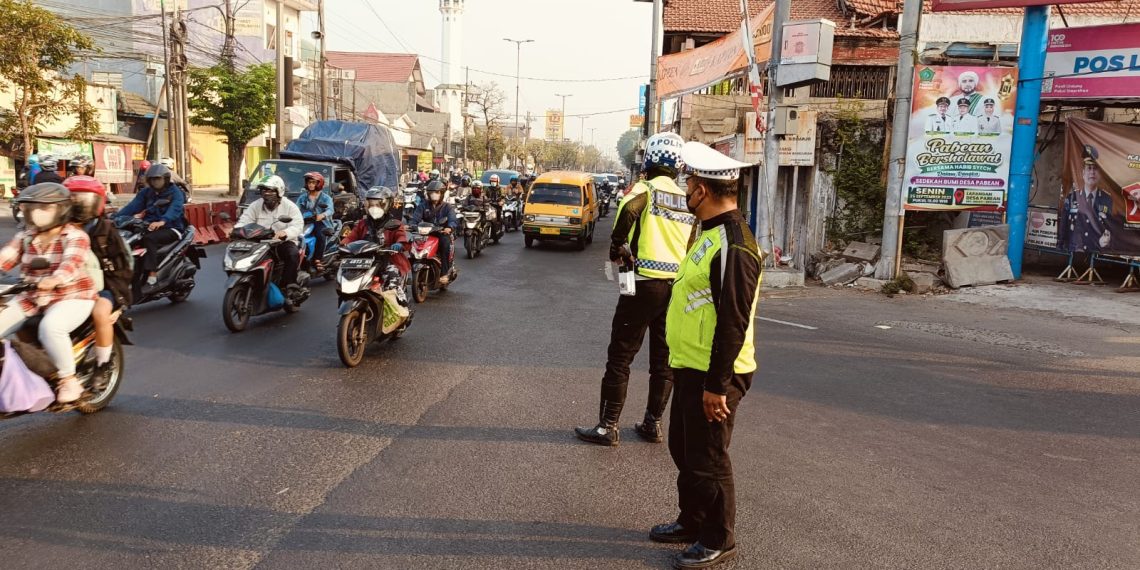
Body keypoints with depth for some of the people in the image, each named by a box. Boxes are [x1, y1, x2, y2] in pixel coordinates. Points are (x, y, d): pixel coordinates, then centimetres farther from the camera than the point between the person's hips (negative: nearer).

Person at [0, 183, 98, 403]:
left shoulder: (75, 236, -9)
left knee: (50, 327, -35)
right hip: (32, 297, 7)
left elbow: (72, 261, -29)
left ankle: (69, 380, -17)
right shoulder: (25, 238, 12)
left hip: (72, 296, -7)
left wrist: (55, 279, -49)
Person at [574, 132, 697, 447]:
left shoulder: (645, 188, -6)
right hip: (677, 287, 6)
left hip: (645, 283, -6)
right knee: (663, 360, 14)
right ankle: (653, 424, 22)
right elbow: (691, 245, 14)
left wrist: (618, 246, -16)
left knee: (620, 357, 2)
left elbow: (628, 209, -28)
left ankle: (608, 426, 6)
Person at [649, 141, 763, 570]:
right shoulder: (711, 233, 11)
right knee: (684, 450, 21)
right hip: (691, 367, 10)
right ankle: (692, 521, 38)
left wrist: (717, 384, -23)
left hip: (713, 374, -10)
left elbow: (733, 323, -24)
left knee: (707, 460, 4)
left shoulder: (732, 245, -22)